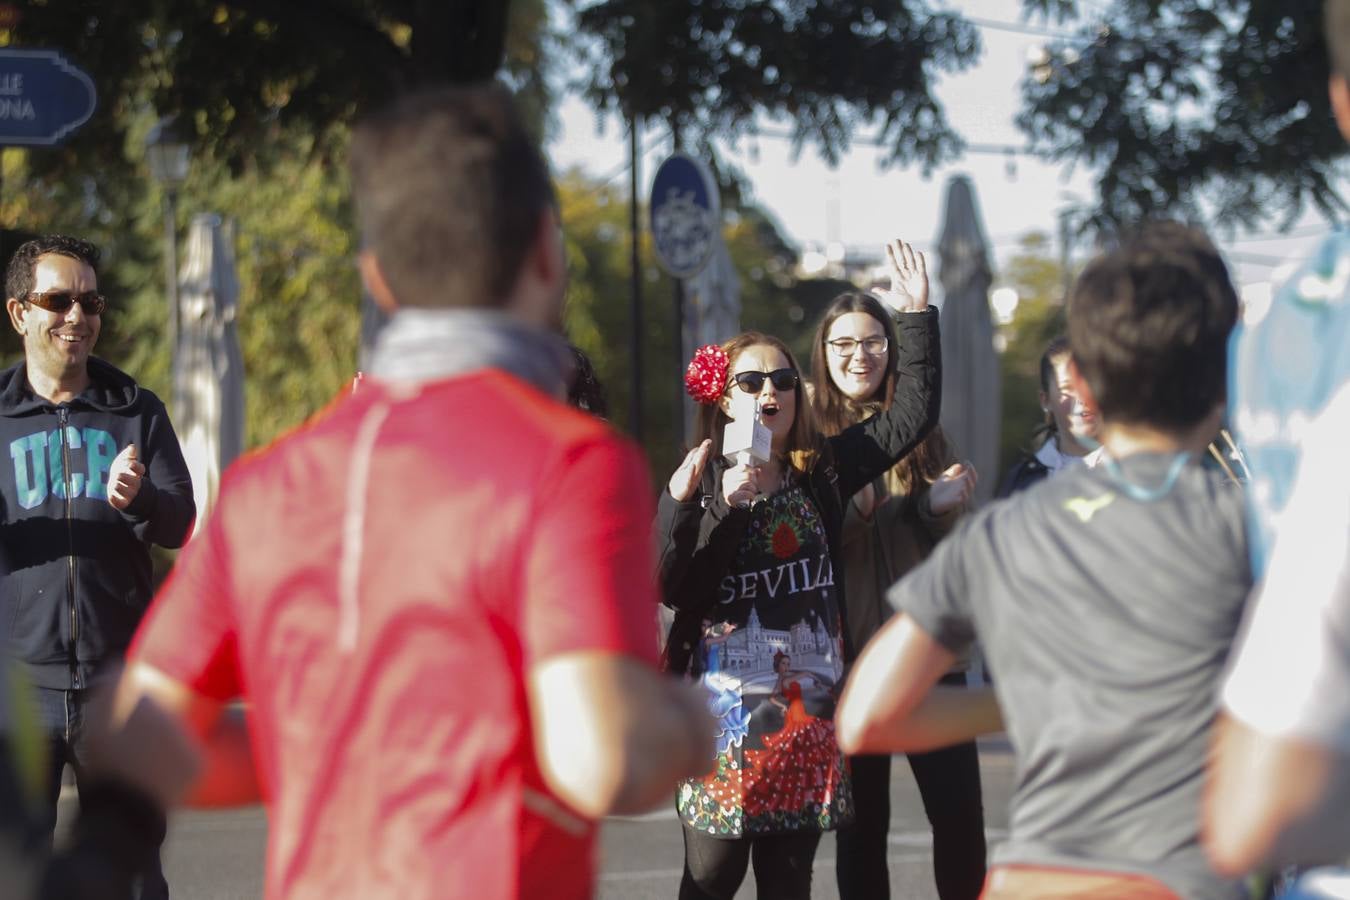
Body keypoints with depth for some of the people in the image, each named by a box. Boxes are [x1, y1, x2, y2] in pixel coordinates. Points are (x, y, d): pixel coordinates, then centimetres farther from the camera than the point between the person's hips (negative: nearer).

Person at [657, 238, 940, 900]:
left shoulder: (823, 473, 8)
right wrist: (723, 508, -20)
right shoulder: (697, 483, -1)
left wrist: (916, 316, 3)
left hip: (806, 703, 4)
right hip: (726, 708, -3)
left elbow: (913, 412, 8)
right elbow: (672, 587, -10)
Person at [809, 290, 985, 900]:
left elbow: (946, 540, 11)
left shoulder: (920, 429, 9)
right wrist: (854, 506, -22)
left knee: (959, 814, -4)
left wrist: (940, 505, -11)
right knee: (861, 824, 3)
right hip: (850, 652, -2)